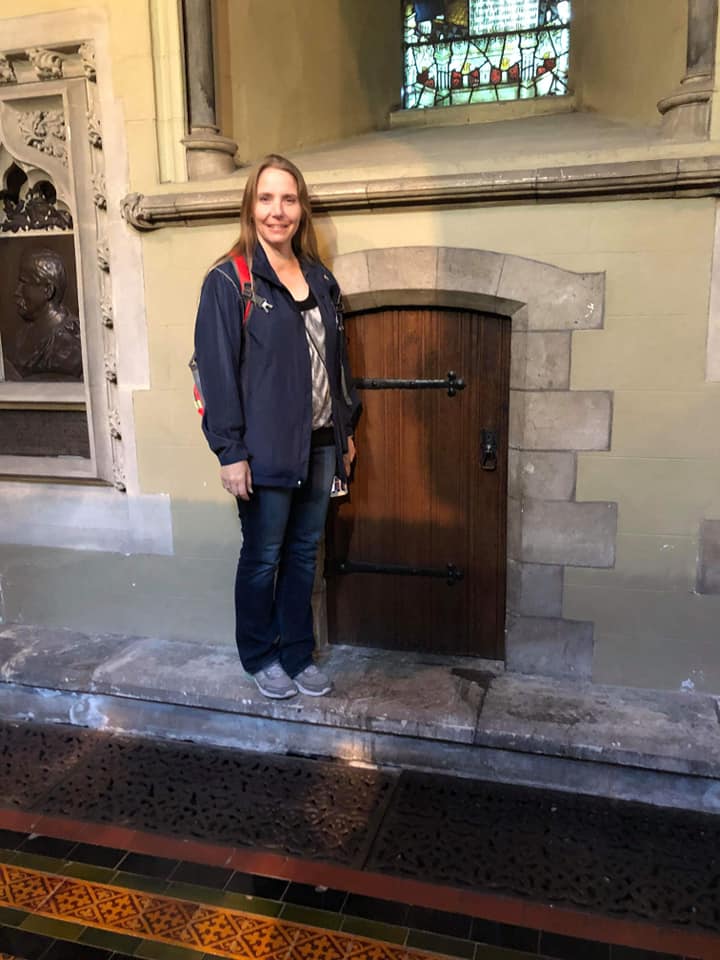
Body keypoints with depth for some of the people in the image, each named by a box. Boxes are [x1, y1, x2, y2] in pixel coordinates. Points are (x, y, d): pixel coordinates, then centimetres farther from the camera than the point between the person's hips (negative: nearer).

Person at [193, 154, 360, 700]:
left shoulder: (320, 279, 11)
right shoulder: (228, 281, -7)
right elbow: (217, 369, -12)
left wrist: (347, 428, 14)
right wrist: (230, 452, -16)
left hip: (320, 444, 6)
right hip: (266, 449, -5)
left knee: (304, 553, 15)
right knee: (263, 557, 8)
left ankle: (298, 654, 31)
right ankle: (260, 658, 28)